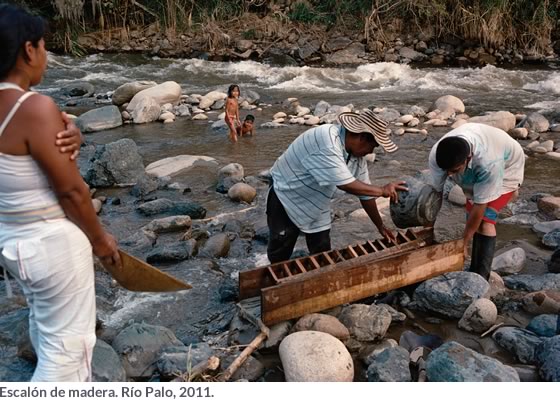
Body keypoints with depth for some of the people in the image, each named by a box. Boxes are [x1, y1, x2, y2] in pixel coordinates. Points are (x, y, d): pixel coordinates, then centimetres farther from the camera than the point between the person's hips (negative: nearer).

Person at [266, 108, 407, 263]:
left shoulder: (358, 156, -7)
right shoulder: (326, 140, -34)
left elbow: (365, 194, 2)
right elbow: (345, 184, -37)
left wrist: (380, 226, 5)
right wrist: (382, 190, -26)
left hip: (316, 206, 7)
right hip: (286, 196, -7)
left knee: (322, 254, 7)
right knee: (280, 253, 4)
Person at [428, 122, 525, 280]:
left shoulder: (489, 162, -45)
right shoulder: (437, 155, -32)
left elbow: (480, 205, -36)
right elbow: (436, 191, -21)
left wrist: (463, 243, -28)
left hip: (506, 168, -5)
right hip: (475, 173, 5)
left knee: (485, 221, -18)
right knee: (473, 220, 2)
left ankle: (481, 278, -13)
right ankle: (474, 271, 17)